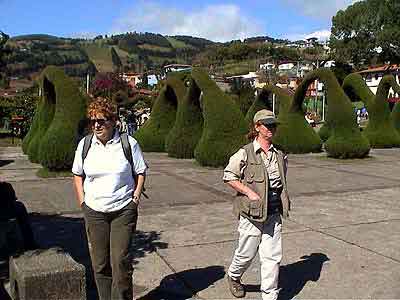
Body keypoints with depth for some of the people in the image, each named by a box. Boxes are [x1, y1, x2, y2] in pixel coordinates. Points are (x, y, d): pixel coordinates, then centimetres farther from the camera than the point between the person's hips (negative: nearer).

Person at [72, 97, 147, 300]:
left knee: (120, 260, -4)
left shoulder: (128, 143, -4)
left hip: (124, 211, -2)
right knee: (99, 262, 9)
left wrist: (136, 196, -3)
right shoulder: (85, 144, 3)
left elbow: (140, 172, 6)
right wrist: (82, 201, 5)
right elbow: (77, 175, 14)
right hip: (94, 212, 3)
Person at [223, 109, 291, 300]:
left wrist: (283, 200, 13)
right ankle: (233, 277, 40)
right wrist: (249, 192, -15)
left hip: (274, 214, 5)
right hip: (252, 213, -4)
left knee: (272, 257, 6)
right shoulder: (245, 153, -9)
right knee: (246, 253, 9)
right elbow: (228, 176, -8)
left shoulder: (280, 155, 9)